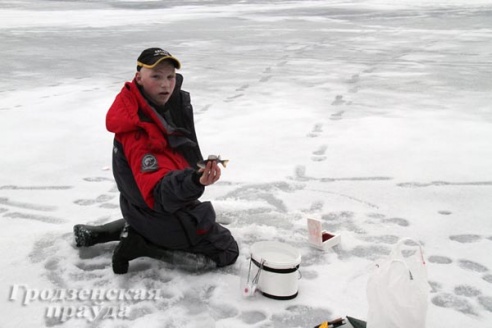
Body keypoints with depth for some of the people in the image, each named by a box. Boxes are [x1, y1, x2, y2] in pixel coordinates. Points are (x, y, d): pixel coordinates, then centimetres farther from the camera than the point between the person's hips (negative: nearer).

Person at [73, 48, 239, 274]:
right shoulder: (139, 132, -36)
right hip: (164, 214, -10)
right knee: (227, 251, 1)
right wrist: (194, 181, -61)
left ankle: (97, 233, 24)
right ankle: (140, 244, -5)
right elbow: (160, 193, -46)